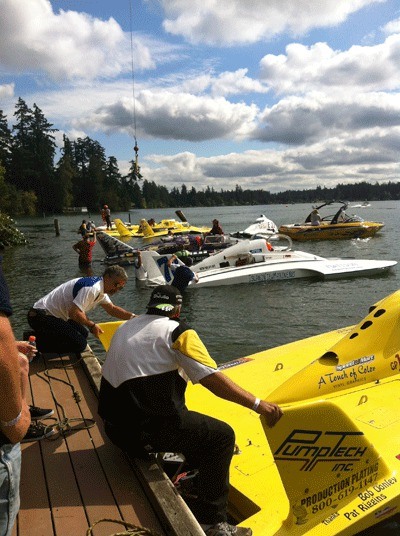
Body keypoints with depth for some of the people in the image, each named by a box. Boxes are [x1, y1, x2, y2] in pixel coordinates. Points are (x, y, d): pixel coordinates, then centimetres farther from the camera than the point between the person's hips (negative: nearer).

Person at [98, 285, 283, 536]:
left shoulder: (125, 327, 14)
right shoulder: (177, 330, -6)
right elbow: (214, 379, -12)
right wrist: (259, 405, -6)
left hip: (115, 427, 8)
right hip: (146, 431, -8)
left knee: (189, 421, 28)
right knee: (222, 435, 5)